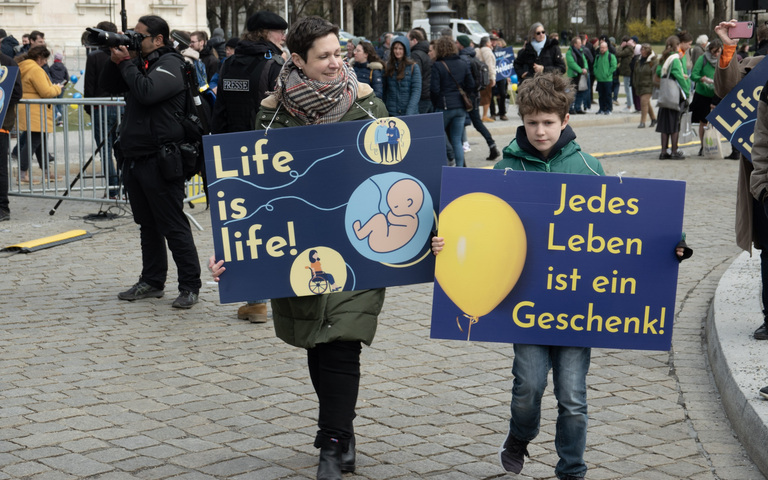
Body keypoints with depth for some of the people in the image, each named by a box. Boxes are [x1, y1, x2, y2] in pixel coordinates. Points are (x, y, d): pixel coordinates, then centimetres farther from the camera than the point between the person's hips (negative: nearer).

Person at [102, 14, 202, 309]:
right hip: (134, 159, 9)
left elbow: (146, 92, -24)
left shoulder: (171, 64, -9)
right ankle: (152, 282, 24)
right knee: (147, 225, 15)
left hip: (160, 161, -9)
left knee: (173, 227, -6)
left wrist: (125, 63, -12)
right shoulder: (140, 62, 17)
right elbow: (109, 86, 18)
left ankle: (190, 286, 0)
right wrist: (115, 62, 1)